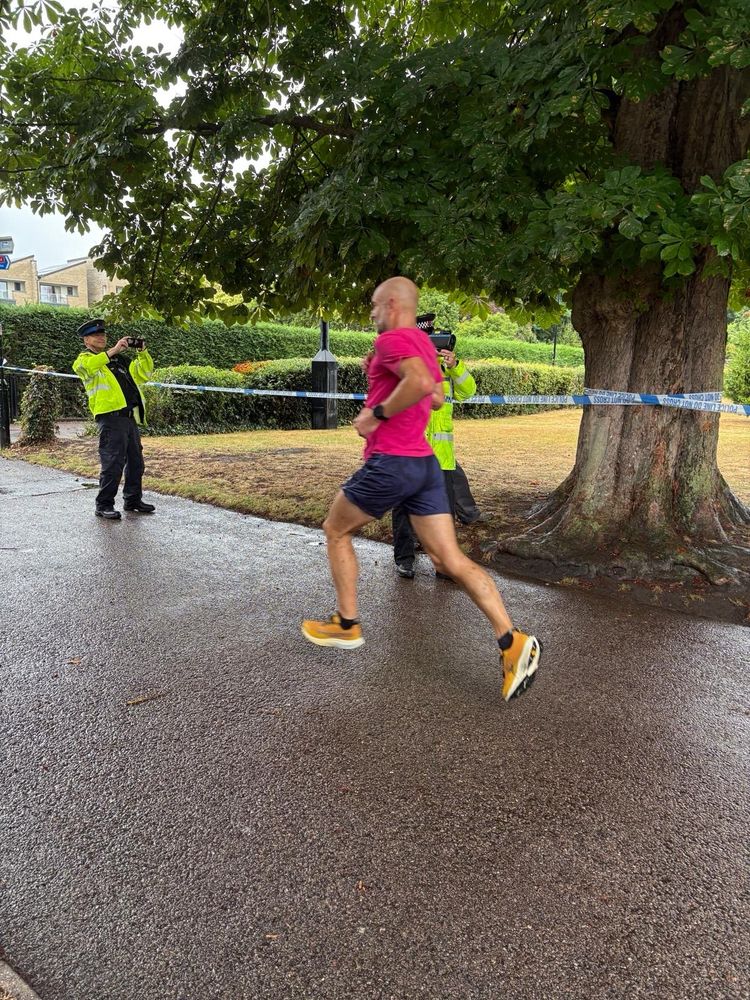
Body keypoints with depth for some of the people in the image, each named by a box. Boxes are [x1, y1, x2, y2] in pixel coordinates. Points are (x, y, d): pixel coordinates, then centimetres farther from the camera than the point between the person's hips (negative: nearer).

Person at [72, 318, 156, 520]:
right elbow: (86, 366, -22)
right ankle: (104, 505, -1)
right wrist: (113, 350, -24)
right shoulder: (85, 359, 4)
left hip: (130, 417, 7)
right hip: (111, 417, -7)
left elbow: (144, 373, 26)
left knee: (136, 462, 11)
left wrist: (142, 352, 11)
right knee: (113, 464, -9)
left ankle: (133, 500, 23)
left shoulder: (118, 359, 25)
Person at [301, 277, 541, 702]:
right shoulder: (424, 343, 18)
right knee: (452, 559, 3)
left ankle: (347, 625, 23)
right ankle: (513, 641, -7)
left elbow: (421, 382, -29)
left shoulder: (391, 339, -10)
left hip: (390, 462, -8)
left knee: (336, 532, 15)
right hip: (426, 463, 8)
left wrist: (376, 413, -19)